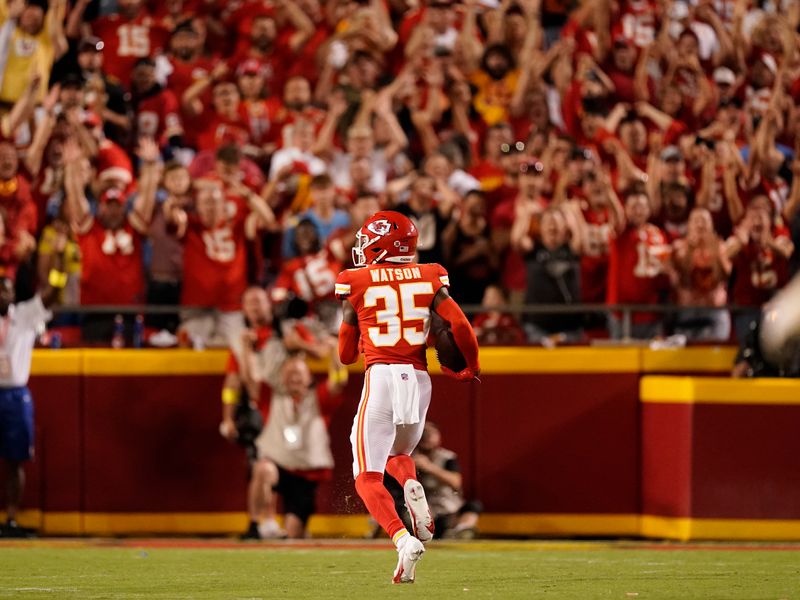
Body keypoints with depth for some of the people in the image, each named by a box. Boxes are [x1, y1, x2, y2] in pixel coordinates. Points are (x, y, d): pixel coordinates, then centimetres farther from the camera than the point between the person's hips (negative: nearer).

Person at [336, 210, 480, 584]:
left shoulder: (356, 283, 3)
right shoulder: (428, 278, 9)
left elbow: (346, 355, 10)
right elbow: (459, 324, -2)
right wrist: (470, 368, 15)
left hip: (380, 376, -4)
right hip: (419, 379, 4)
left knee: (368, 476, -2)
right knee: (398, 455, 29)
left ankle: (403, 539, -27)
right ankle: (412, 488, -6)